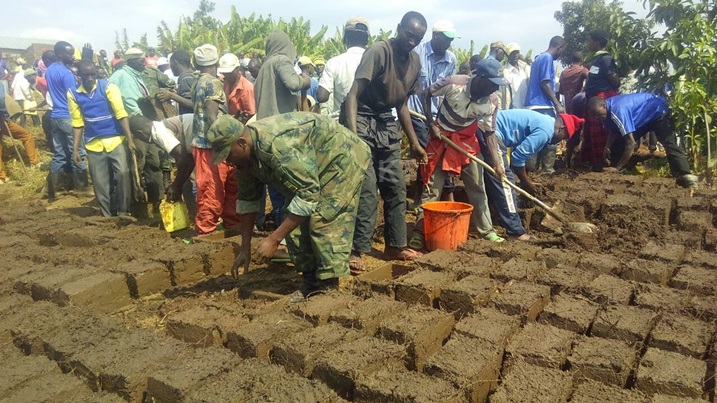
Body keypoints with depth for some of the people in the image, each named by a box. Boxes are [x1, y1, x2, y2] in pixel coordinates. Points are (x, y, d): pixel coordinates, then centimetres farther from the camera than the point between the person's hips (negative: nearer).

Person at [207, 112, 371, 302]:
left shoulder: (277, 146, -38)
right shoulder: (244, 156, -8)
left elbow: (309, 194, -37)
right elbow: (247, 201, 2)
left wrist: (274, 239, -34)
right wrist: (245, 248, 2)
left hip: (343, 158, -9)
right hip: (314, 167, 9)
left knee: (324, 222, -19)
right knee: (293, 223, 1)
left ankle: (329, 288, -9)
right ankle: (312, 281, 11)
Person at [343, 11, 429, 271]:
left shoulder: (415, 61, 6)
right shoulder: (379, 51, -16)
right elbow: (353, 95, -23)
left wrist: (414, 143, 15)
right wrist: (353, 135, -36)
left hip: (387, 125, 8)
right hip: (363, 121, -7)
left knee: (396, 187, 9)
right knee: (367, 189, -12)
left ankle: (395, 245, 21)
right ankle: (356, 250, -2)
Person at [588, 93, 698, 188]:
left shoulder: (618, 111, -39)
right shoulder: (607, 110, -10)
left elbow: (631, 143, -40)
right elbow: (614, 130, 8)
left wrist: (617, 167, -37)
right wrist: (607, 147, -11)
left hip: (658, 110, -9)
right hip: (643, 115, 10)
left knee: (669, 143, -25)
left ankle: (685, 175, -35)